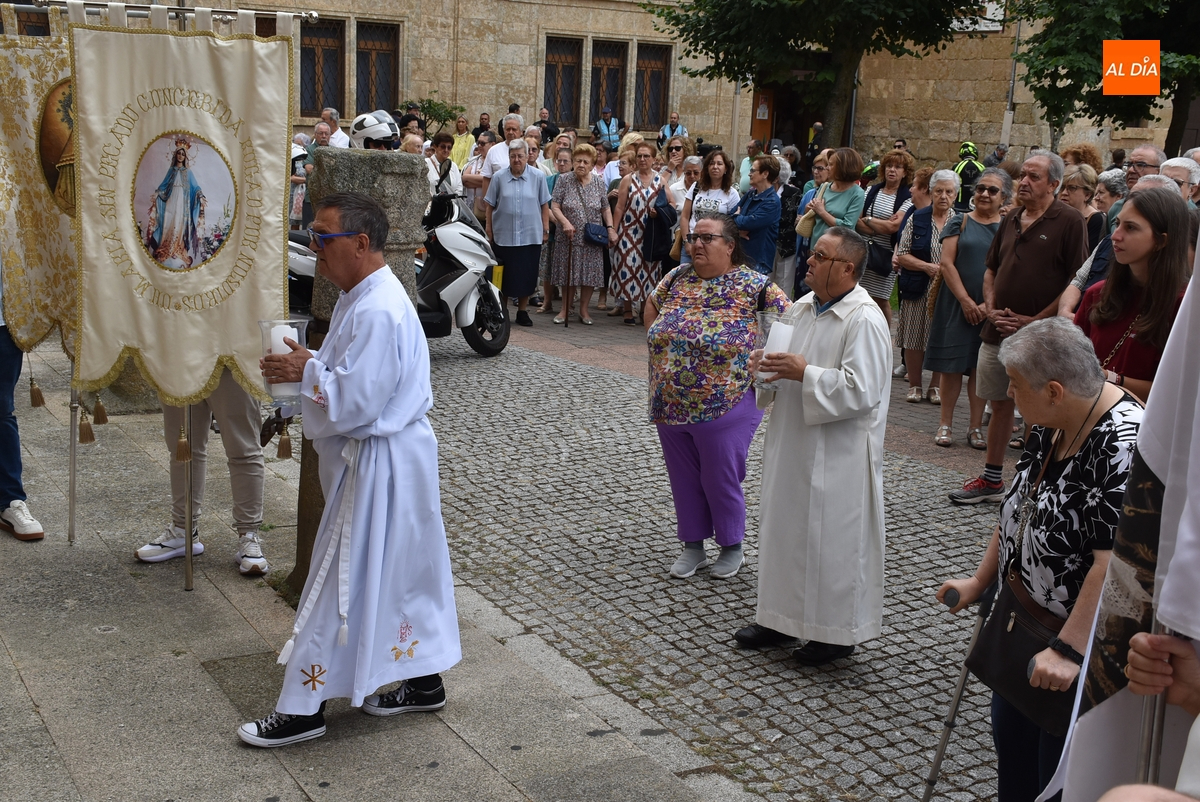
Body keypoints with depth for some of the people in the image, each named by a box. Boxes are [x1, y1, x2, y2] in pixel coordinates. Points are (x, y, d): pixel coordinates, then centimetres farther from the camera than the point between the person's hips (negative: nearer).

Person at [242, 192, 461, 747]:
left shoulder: (377, 312, -24)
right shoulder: (362, 297, 10)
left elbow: (355, 400, -26)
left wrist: (305, 372, -12)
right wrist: (310, 365, 3)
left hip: (379, 466, -10)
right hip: (377, 457, 11)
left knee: (344, 581, -1)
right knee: (401, 573, 17)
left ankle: (304, 708, 10)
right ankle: (423, 681, 30)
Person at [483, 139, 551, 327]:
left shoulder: (538, 177, 1)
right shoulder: (499, 177, 1)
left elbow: (544, 205, 6)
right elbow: (490, 205, 7)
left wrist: (546, 229, 4)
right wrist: (489, 229, 6)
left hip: (531, 236, 0)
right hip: (504, 235, 0)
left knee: (527, 275, 5)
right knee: (504, 276, 4)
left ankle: (522, 311, 17)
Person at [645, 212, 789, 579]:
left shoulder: (752, 286, -12)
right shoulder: (677, 278, 4)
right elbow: (652, 304, 21)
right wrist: (659, 345, 12)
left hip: (724, 410, -5)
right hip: (669, 407, 5)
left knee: (721, 480, 7)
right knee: (684, 479, 15)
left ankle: (732, 547, 29)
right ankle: (692, 546, 32)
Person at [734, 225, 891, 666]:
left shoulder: (864, 321, -18)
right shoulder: (802, 308, 8)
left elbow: (861, 392, -24)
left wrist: (805, 373, -24)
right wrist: (767, 366, -1)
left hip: (836, 456, -9)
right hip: (791, 446, 9)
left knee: (831, 540, 2)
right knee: (785, 529, 17)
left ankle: (836, 632, 18)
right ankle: (782, 617, 32)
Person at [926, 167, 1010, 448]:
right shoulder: (961, 222, 3)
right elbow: (947, 263, -3)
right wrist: (966, 301, -10)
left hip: (991, 309, 1)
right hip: (957, 305, -1)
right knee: (952, 366, 1)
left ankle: (975, 427, 13)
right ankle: (946, 424, 9)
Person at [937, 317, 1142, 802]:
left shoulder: (1123, 445, -29)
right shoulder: (1050, 426, 0)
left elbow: (1114, 565, -33)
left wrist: (1069, 651, -32)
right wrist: (979, 582, 12)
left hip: (1082, 648, -8)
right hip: (1024, 625, 8)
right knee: (1010, 734, 22)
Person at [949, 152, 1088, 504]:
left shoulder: (1069, 222, -7)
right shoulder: (1010, 221, 13)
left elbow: (1077, 282, -11)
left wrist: (1034, 321, -13)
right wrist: (992, 310, 4)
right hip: (998, 331, 6)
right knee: (1000, 405, 15)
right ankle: (991, 479, 25)